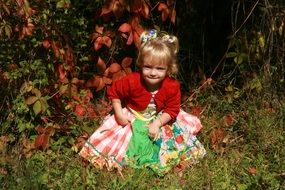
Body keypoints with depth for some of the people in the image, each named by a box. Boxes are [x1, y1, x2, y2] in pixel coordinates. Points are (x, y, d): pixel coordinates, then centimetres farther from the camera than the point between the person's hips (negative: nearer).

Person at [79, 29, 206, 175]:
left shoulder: (172, 87, -25)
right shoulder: (132, 81, -30)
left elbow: (172, 110, -15)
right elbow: (113, 91, -13)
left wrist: (157, 124, -27)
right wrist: (119, 113, -15)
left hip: (160, 120, 2)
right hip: (131, 119, -2)